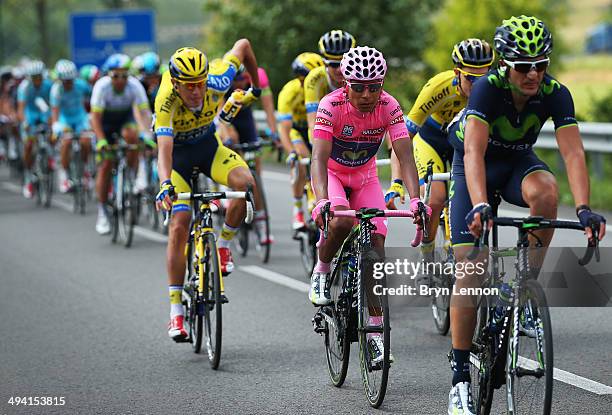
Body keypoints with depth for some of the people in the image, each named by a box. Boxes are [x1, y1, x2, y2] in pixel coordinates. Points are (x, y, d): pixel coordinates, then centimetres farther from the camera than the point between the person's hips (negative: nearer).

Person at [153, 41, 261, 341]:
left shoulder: (217, 81, -28)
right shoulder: (166, 102, -35)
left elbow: (243, 45, -11)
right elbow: (164, 149, -47)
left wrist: (256, 86, 3)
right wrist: (166, 185, -64)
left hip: (208, 143, 2)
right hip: (178, 151, -2)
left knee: (245, 182, -29)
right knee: (179, 228, -12)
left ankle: (223, 244, -4)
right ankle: (176, 311, -6)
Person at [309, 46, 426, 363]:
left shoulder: (389, 107, -23)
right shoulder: (331, 106, -29)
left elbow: (405, 156, -30)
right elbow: (319, 158, -38)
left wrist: (415, 199, -46)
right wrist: (322, 201, -55)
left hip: (365, 176, 3)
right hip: (332, 174, -3)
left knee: (376, 244, -11)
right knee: (341, 222, -33)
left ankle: (375, 329, -4)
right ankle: (321, 272, -2)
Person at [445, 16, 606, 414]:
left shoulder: (555, 93, -23)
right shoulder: (487, 88, -30)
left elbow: (573, 152, -31)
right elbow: (474, 151, -41)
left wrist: (584, 209, -45)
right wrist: (480, 206, -56)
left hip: (518, 161, 2)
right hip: (475, 166, -2)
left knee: (545, 191, -36)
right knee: (470, 272, -12)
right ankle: (461, 378, -4)